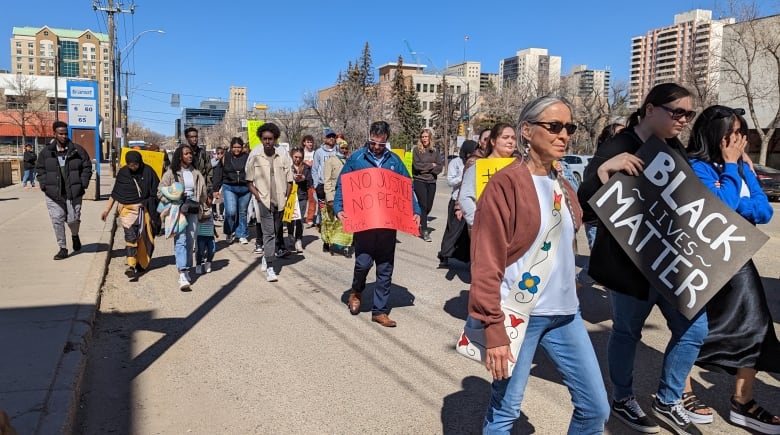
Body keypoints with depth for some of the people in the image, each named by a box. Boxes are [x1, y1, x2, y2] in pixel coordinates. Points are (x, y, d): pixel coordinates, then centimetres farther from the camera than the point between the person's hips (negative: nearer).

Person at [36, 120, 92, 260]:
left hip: (73, 192, -1)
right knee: (57, 221, 1)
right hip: (53, 194, 1)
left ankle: (75, 236, 36)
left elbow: (87, 167, 6)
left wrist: (83, 184, -3)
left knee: (73, 219, 2)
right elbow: (39, 170, 12)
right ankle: (62, 249, 11)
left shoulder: (77, 150, 2)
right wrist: (44, 185, -1)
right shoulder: (46, 152, 5)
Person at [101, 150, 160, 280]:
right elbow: (114, 194, 10)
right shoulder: (122, 173, 3)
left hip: (144, 209, 1)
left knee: (145, 237, 7)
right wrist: (107, 210, 7)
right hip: (127, 209, 0)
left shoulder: (148, 171, -1)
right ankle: (131, 266, -20)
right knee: (130, 236, -14)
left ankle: (141, 263, 24)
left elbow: (156, 191, 3)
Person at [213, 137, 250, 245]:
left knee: (242, 213, 8)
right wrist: (216, 189, 4)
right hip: (229, 188, -1)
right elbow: (218, 174, 6)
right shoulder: (225, 158, 4)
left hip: (245, 189, 1)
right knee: (230, 211, -12)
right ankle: (229, 233, 11)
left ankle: (242, 235, 20)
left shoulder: (247, 157, 3)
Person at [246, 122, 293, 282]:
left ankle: (265, 257, 35)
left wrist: (285, 199, 0)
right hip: (264, 201, -3)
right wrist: (258, 196, -7)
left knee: (276, 232, 14)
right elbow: (249, 182, 5)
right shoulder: (255, 158, 1)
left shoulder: (283, 158, 4)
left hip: (279, 202, 3)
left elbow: (289, 181, 9)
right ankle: (270, 268, -9)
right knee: (268, 233, -8)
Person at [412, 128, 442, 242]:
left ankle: (421, 221, 34)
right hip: (419, 181, -3)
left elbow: (439, 168, 4)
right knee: (423, 205, -8)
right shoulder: (416, 150, -1)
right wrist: (431, 165, -6)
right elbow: (416, 165, -11)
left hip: (431, 182, 3)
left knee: (429, 206, 6)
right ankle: (424, 230, -2)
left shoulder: (435, 150, 8)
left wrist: (425, 168, -10)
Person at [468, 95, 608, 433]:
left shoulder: (563, 185, 10)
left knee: (596, 407, 12)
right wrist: (493, 329, -19)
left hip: (564, 312, 8)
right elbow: (487, 263, -16)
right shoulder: (506, 184, -13)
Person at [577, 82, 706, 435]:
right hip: (630, 261, -7)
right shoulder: (619, 148, -13)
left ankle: (667, 402, 29)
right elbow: (585, 201, -19)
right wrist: (603, 169, -35)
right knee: (627, 331, 8)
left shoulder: (675, 149, 10)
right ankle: (622, 401, 31)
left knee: (694, 328, 10)